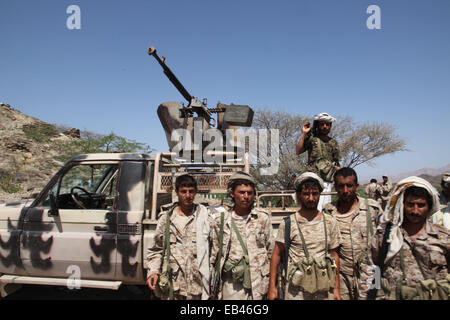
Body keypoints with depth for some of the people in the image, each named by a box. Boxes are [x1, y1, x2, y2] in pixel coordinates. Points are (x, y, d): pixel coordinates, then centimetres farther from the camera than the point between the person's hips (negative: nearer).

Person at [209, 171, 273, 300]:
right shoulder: (220, 219, 1)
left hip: (257, 283, 0)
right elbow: (214, 252, 8)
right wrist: (212, 284, 8)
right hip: (230, 283, 0)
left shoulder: (263, 218, 1)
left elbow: (271, 251, 7)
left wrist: (270, 284, 7)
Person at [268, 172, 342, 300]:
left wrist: (336, 288, 6)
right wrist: (272, 287, -4)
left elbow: (334, 255, 7)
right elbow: (277, 254, -1)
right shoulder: (288, 223, -5)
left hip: (325, 289, 2)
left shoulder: (330, 222, 3)